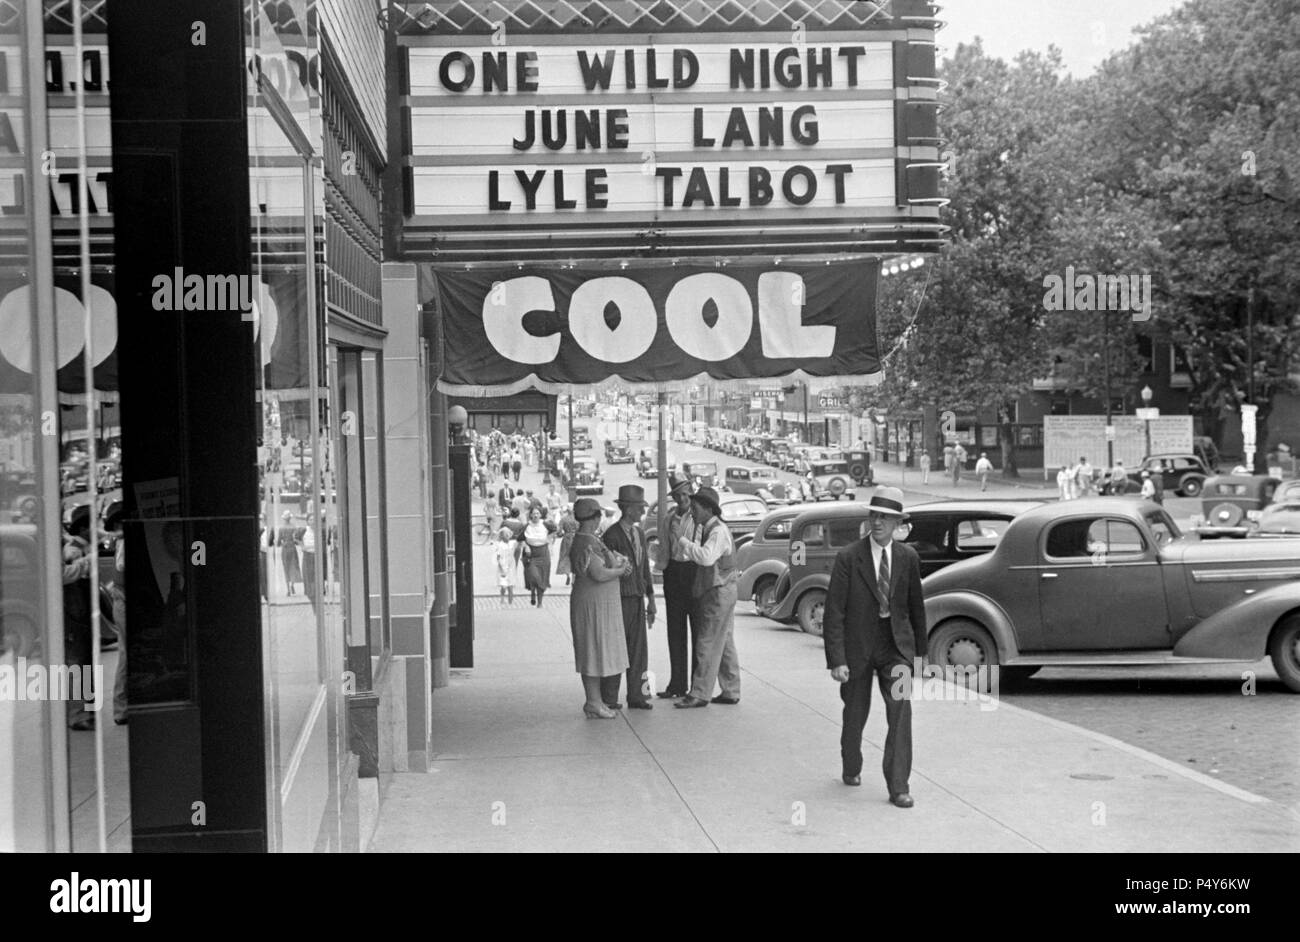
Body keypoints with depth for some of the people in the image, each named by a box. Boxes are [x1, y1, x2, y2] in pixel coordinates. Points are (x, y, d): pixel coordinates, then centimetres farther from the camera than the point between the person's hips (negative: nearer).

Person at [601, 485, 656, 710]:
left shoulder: (639, 534, 12)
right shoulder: (611, 536, -12)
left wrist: (650, 599, 13)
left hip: (637, 599, 7)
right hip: (619, 599, -7)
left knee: (639, 650, 8)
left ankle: (637, 696, 15)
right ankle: (609, 699, 6)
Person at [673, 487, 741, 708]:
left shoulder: (719, 531, -18)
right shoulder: (707, 529, 14)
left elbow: (707, 557, -33)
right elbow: (701, 558, 13)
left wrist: (681, 541, -28)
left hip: (719, 593, -10)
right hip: (714, 593, 10)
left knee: (708, 644, -8)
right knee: (724, 644, 13)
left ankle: (699, 694, -7)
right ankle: (731, 692, 18)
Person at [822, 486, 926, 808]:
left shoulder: (908, 558, 0)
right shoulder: (848, 558, -11)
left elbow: (916, 606, 11)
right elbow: (833, 612, -12)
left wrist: (920, 649, 15)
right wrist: (836, 660, -18)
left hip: (896, 645, 1)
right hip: (857, 646, -1)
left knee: (901, 710, -12)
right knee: (855, 713, 13)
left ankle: (898, 786, -7)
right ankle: (851, 768, 39)